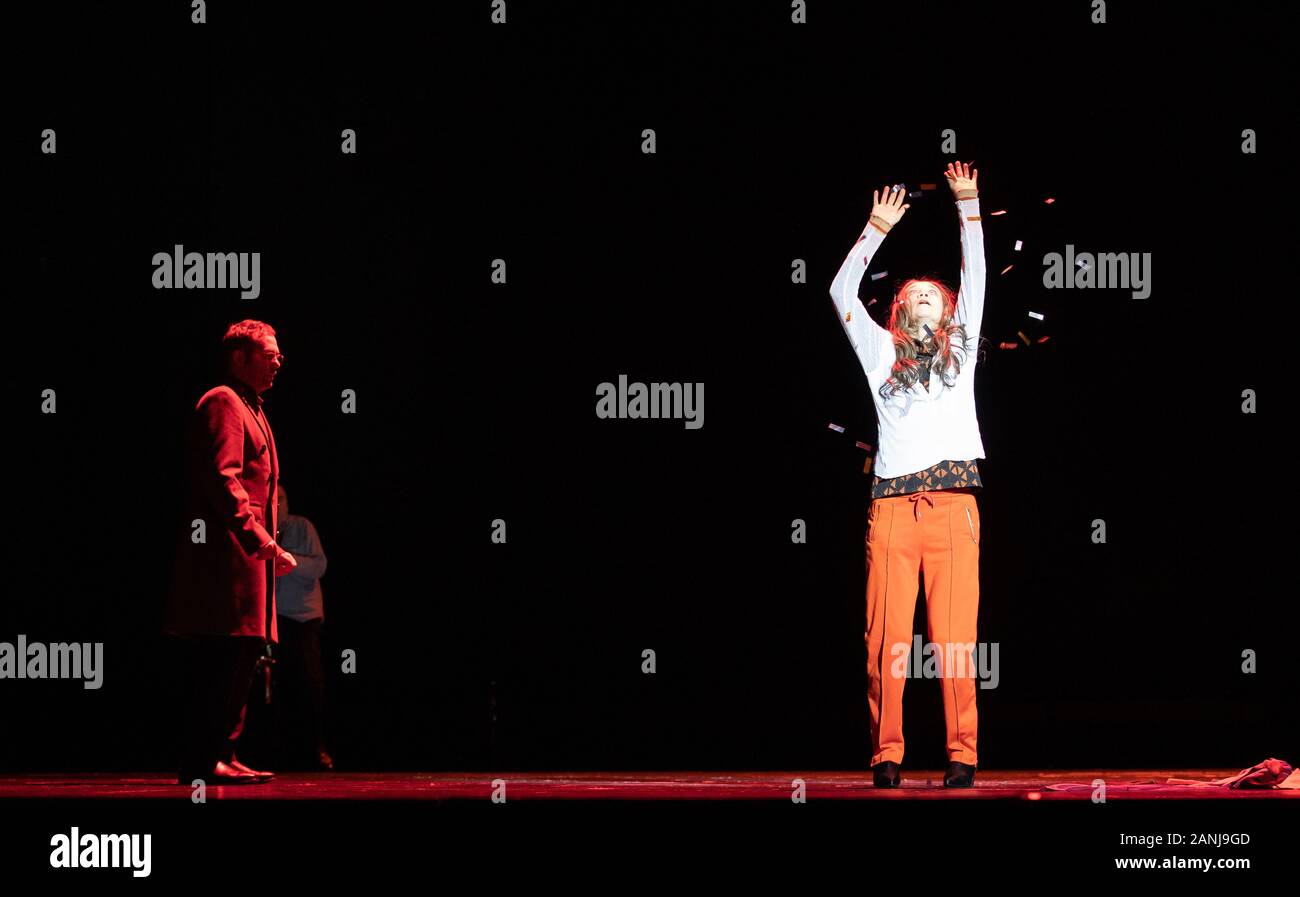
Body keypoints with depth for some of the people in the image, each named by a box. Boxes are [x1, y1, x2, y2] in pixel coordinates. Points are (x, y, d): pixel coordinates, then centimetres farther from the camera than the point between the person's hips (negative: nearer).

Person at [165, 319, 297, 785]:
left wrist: (267, 544, 21)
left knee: (238, 660, 9)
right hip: (225, 555, -11)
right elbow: (222, 479, -18)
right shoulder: (222, 404, -7)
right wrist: (262, 540, -24)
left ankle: (219, 756, 11)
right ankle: (203, 760, -14)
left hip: (246, 558, 11)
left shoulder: (248, 409, 26)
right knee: (221, 661, -13)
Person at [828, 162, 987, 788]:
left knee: (955, 637, -7)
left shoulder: (960, 349, 22)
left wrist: (968, 206, 14)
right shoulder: (882, 353, 21)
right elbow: (842, 292, 16)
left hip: (953, 504, 0)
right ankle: (886, 755, -4)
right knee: (887, 637, -7)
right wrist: (877, 230, 13)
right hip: (892, 502, 0)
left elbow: (976, 279, 17)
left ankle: (962, 756, -7)